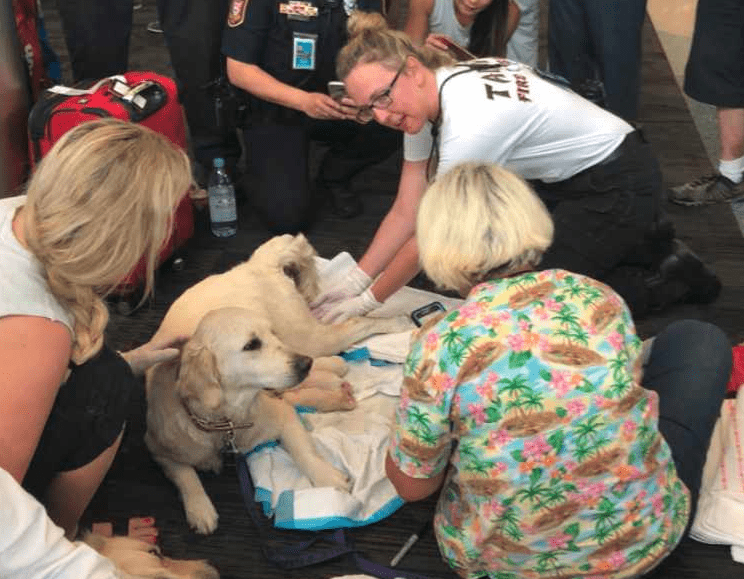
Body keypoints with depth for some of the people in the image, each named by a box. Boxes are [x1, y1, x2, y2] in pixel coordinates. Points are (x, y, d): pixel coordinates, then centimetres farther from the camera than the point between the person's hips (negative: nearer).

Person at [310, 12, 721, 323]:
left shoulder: (469, 123, -33)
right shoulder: (422, 99, -6)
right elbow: (407, 211, -1)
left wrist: (369, 300, -13)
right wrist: (355, 281, -8)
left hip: (619, 184, -9)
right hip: (567, 179, 9)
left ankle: (670, 276, 7)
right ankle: (641, 242, 22)